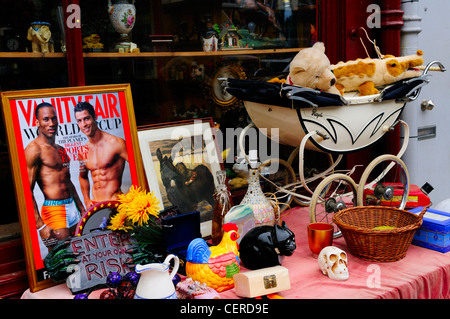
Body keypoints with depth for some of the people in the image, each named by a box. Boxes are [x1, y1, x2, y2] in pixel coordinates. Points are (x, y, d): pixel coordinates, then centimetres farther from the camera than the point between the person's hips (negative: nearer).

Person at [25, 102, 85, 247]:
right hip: (54, 211, -8)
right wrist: (40, 225, -20)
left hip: (72, 208, 8)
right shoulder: (34, 149, -10)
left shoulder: (61, 150, 17)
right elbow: (27, 191, -15)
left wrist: (82, 209, 24)